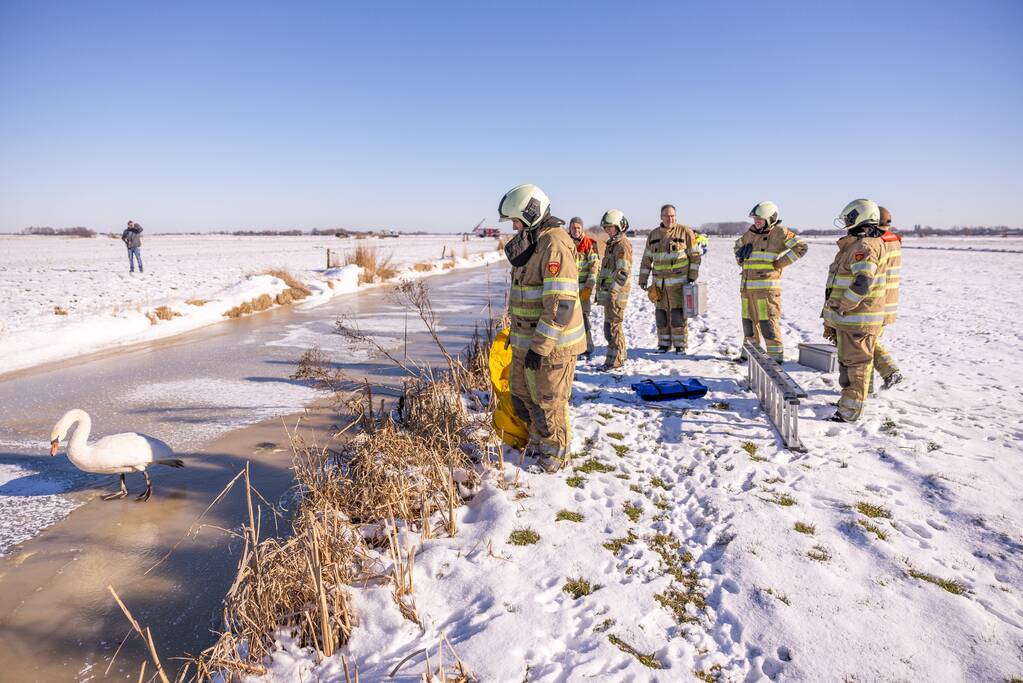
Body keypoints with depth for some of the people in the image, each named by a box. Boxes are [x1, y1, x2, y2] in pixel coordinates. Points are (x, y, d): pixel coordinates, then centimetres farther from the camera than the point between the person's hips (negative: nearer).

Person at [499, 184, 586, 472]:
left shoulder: (554, 244, -20)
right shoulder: (531, 243, 13)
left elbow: (561, 304, -25)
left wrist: (540, 347, -25)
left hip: (551, 342, -10)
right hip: (526, 339, 10)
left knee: (549, 401, 5)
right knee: (521, 392, 21)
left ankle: (555, 453, 25)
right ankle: (538, 440, 40)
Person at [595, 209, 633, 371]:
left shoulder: (623, 244, -13)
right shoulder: (612, 243, 18)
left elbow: (623, 272, -21)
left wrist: (612, 291, -24)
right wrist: (601, 290, 22)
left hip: (617, 293, -10)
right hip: (609, 292, 10)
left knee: (612, 326, -6)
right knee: (613, 325, 17)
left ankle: (614, 360, 0)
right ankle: (621, 354, 28)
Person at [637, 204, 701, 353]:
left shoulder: (685, 232, -2)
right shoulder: (653, 235, 9)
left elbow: (695, 256, 0)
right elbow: (647, 259, 12)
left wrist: (692, 277, -5)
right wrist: (643, 279, 8)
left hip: (679, 281, -4)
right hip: (659, 283, 4)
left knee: (678, 314, -5)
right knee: (661, 314, 7)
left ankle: (680, 344, 6)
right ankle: (664, 344, 18)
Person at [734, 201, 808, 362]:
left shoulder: (779, 232, -5)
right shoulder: (751, 232, 13)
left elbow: (801, 247, -11)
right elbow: (738, 244, 34)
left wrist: (778, 264, -12)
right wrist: (739, 259, 15)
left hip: (766, 286, -7)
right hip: (746, 286, 7)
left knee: (768, 322, -7)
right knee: (749, 320, 14)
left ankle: (776, 356, 3)